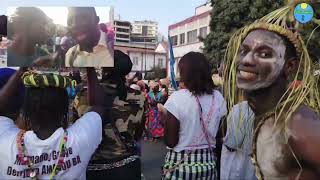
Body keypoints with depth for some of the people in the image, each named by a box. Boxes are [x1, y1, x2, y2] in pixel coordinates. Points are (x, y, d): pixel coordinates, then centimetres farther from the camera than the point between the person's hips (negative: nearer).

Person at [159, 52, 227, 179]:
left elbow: (170, 142, -14)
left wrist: (164, 116, -2)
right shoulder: (218, 98, -4)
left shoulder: (177, 98, -17)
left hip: (180, 165, -4)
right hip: (208, 163, 4)